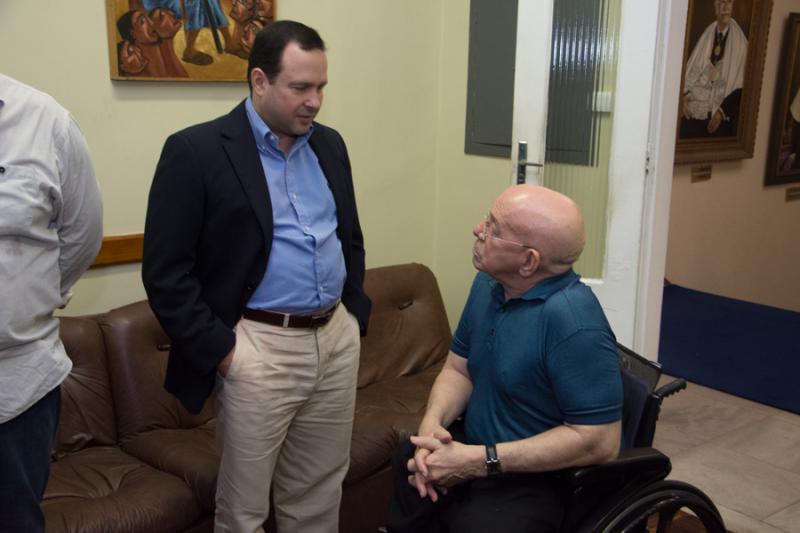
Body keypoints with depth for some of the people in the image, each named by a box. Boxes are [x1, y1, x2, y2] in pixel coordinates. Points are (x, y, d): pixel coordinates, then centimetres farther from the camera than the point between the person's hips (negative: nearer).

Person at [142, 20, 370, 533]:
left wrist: (357, 315, 10)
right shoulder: (196, 150, -10)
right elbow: (165, 271, -11)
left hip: (338, 340, 5)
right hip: (259, 349, -5)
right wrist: (219, 350, -13)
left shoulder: (330, 144, 9)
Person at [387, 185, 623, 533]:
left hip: (536, 480, -7)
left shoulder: (572, 321, -26)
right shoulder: (488, 283, 2)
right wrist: (432, 424, -13)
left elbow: (599, 442, -25)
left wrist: (478, 462, -23)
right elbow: (458, 369, 9)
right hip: (475, 454, 7)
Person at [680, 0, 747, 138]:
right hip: (695, 110, 3)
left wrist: (722, 110, -11)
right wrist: (684, 95, -6)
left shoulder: (739, 41, -4)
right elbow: (691, 69, 9)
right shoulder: (706, 36, 6)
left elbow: (739, 85, -5)